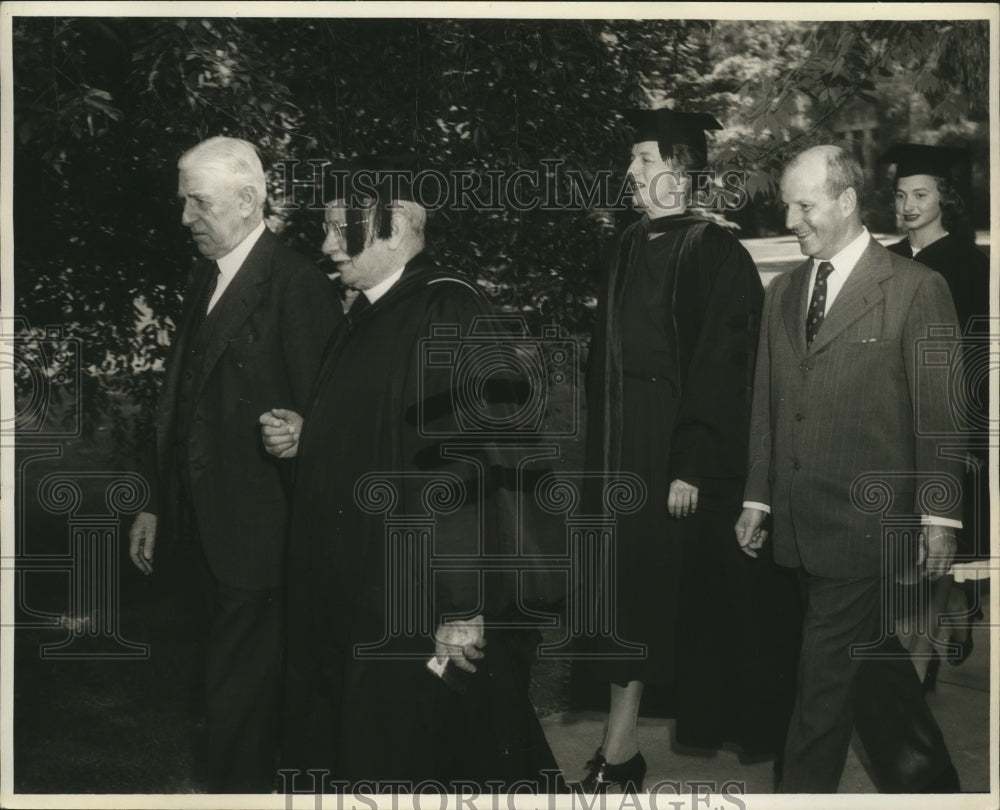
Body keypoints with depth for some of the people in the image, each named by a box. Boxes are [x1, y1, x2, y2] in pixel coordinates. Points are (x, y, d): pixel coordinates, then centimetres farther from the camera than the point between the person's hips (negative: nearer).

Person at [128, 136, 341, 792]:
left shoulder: (297, 284, -15)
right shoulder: (207, 277, 12)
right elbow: (181, 399, 14)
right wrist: (158, 503, 15)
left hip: (262, 528, -8)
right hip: (213, 523, 8)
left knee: (237, 687, -1)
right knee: (256, 673, 19)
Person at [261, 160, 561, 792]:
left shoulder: (449, 313, -17)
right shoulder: (371, 313, 11)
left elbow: (472, 464, -22)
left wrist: (461, 603, -24)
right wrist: (304, 435, 5)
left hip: (420, 599, -9)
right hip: (359, 588, 9)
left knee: (414, 766, 3)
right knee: (359, 753, 17)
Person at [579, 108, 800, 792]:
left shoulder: (717, 254, -10)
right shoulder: (630, 249, 10)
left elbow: (720, 369, -16)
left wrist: (692, 467, -20)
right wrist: (601, 451, 11)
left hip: (684, 450, -6)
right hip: (626, 446, 6)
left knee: (682, 586, 2)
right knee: (629, 583, 7)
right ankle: (620, 743, 15)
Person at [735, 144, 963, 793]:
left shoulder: (916, 288, -5)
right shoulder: (782, 293, 12)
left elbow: (939, 413, -6)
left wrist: (939, 517, -8)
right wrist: (758, 498, 12)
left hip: (865, 523, -6)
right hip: (801, 521, 6)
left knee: (827, 672, -5)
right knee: (871, 663, 16)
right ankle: (930, 779, 33)